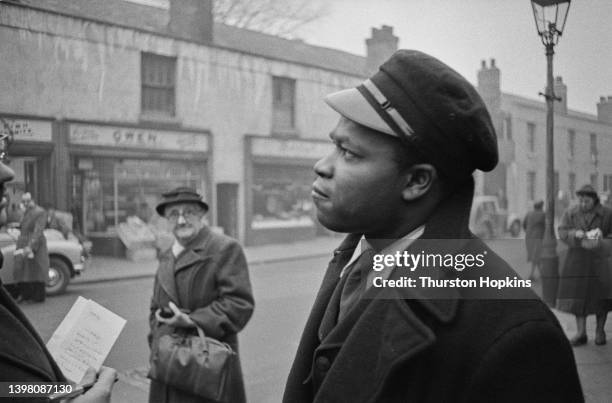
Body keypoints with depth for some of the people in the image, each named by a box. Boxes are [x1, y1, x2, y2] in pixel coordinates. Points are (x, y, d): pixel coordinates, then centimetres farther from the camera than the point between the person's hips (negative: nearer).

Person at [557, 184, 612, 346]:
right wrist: (575, 234, -24)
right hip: (577, 260, 1)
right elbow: (562, 232, -4)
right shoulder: (571, 214, 2)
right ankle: (581, 333, 5)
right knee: (578, 296, 0)